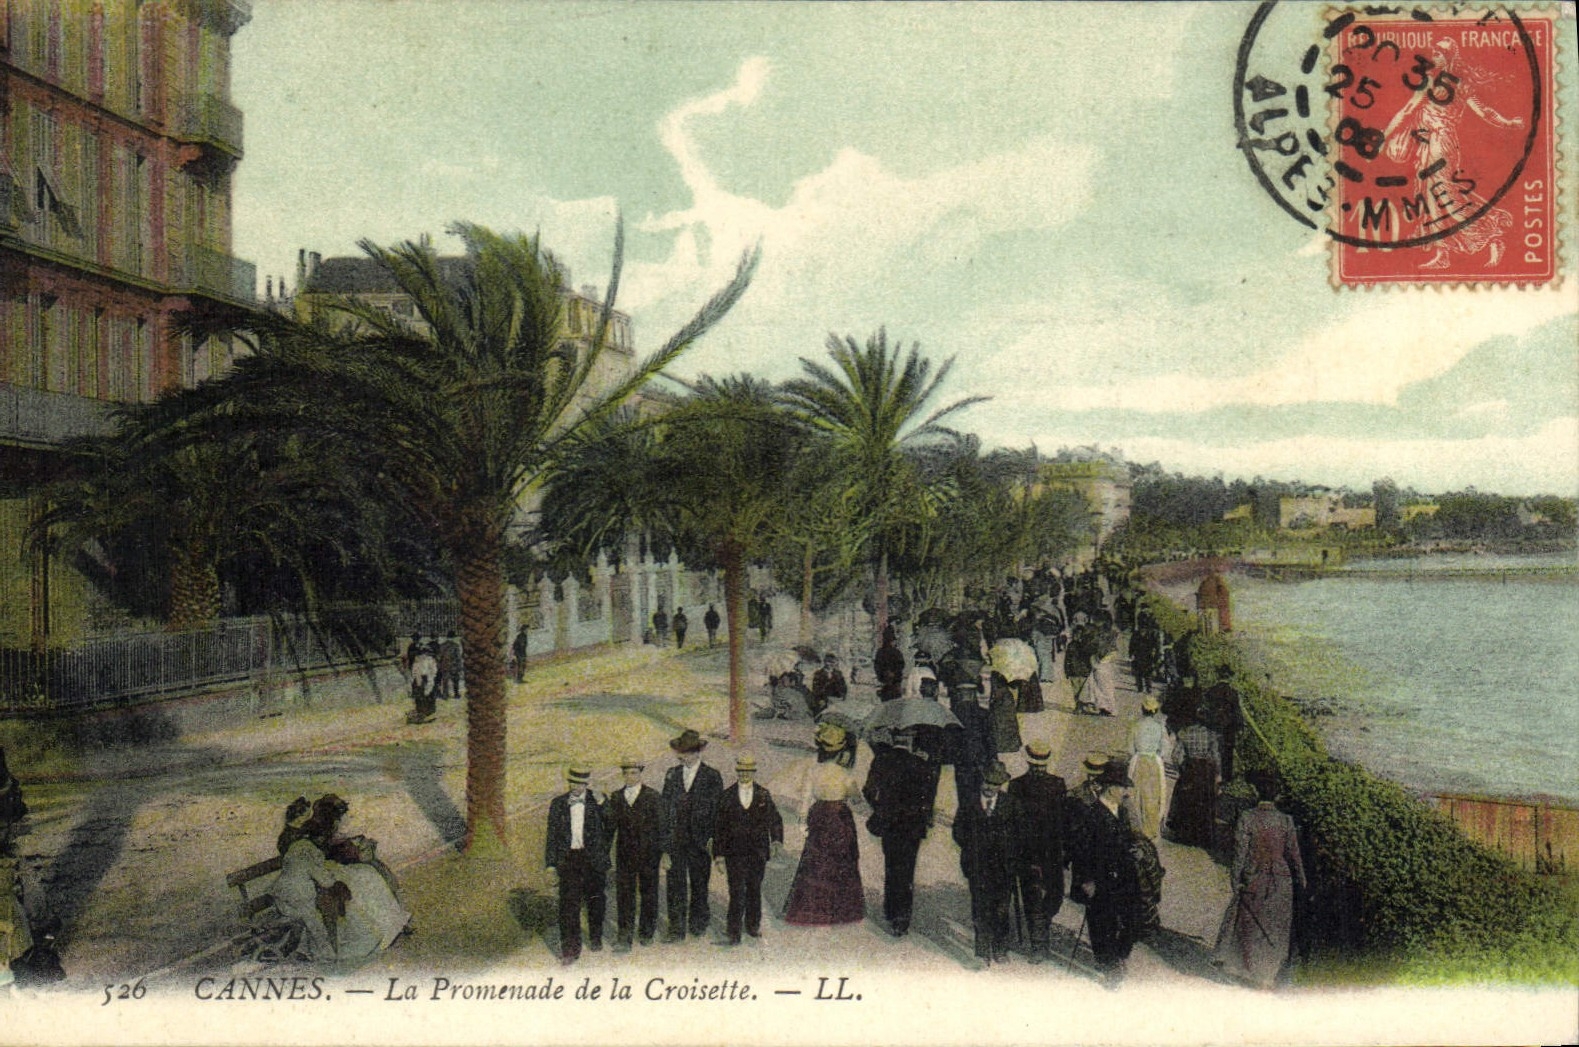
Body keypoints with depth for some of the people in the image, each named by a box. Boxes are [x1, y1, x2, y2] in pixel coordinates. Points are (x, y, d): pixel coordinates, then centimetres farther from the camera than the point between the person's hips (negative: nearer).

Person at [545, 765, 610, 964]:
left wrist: (602, 805, -19)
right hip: (568, 859, 0)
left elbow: (611, 827, -7)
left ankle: (595, 938, 33)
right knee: (568, 904, -6)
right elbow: (552, 836, 8)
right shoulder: (557, 804, 6)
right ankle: (570, 949, 0)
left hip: (593, 859, 0)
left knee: (595, 902, 11)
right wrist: (551, 865, 4)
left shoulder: (597, 801, 2)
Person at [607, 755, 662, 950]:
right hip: (624, 854, 2)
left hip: (648, 853, -2)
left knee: (648, 892, 9)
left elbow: (660, 825, -1)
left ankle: (647, 932, 24)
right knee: (624, 894, 0)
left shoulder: (652, 795, -1)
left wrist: (660, 851, -5)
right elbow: (611, 826, 8)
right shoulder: (616, 797, 7)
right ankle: (624, 937, 4)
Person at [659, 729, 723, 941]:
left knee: (699, 884, 10)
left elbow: (718, 810, -1)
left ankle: (698, 923, 28)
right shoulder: (672, 775, 9)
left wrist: (713, 837, -9)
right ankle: (676, 929, 6)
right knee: (674, 884, 0)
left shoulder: (712, 776, 0)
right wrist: (664, 836, 2)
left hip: (700, 841, -2)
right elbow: (664, 806, 8)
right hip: (675, 840, 2)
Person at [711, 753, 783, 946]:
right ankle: (733, 933, -2)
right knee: (737, 893, -7)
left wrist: (777, 840, -12)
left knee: (754, 890, 13)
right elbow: (719, 827, 2)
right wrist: (719, 853, -2)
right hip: (734, 853, -2)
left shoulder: (763, 795, 6)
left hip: (758, 853, 2)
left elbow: (775, 820, 5)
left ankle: (753, 924, 30)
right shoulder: (727, 796, 1)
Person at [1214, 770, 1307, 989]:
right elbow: (1294, 854, 0)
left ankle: (1258, 974, 19)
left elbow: (1240, 853, -11)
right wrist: (1301, 881, 13)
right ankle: (1269, 974, 21)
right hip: (1281, 882, 2)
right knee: (1275, 928, 16)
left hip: (1253, 882, -2)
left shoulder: (1246, 819, -13)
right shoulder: (1286, 821, -5)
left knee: (1253, 928, 13)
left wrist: (1236, 880, -2)